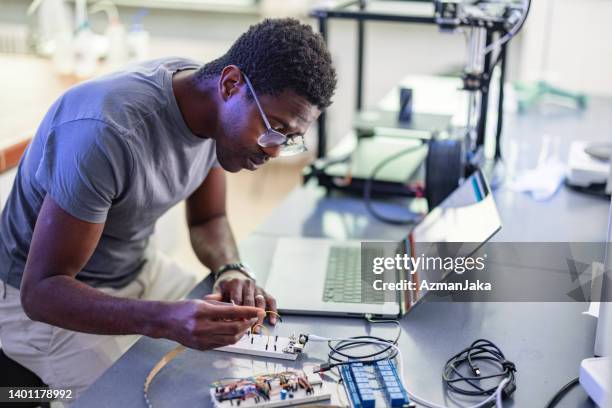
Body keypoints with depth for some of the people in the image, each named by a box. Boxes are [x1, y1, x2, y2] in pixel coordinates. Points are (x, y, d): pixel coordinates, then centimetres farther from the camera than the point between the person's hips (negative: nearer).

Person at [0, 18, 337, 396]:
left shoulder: (222, 112, -11)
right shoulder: (108, 132, -35)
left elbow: (209, 219, 3)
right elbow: (40, 291, -31)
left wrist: (232, 271, -19)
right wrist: (164, 319, -46)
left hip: (139, 267, 7)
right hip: (49, 298, -6)